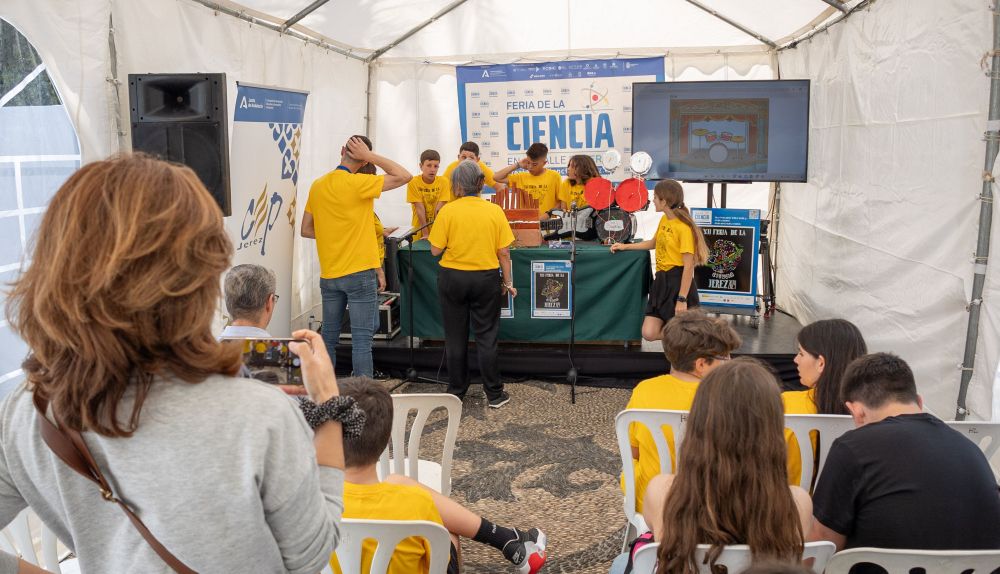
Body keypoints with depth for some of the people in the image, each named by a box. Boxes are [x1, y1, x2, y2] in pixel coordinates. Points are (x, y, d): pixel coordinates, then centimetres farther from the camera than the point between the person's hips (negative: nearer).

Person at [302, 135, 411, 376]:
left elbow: (306, 230, 11)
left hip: (328, 275, 6)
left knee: (328, 337, 14)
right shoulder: (359, 184, -13)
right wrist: (370, 155, -7)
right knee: (362, 339, -2)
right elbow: (404, 176, -11)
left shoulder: (317, 185, 7)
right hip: (359, 273, -6)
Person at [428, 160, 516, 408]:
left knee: (455, 338, 12)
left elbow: (436, 250, -8)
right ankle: (495, 394, 14)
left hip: (453, 278, -1)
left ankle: (456, 391, 23)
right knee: (486, 337, 9)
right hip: (486, 279, 1)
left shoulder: (448, 211, -10)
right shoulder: (495, 211, -6)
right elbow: (504, 252, -4)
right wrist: (508, 282, 6)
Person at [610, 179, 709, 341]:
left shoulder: (684, 227, -17)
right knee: (649, 333, 3)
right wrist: (625, 246, 23)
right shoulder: (664, 220, 9)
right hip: (661, 281, 8)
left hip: (679, 283, -8)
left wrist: (682, 300, -20)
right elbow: (653, 243, 30)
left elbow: (688, 266, -18)